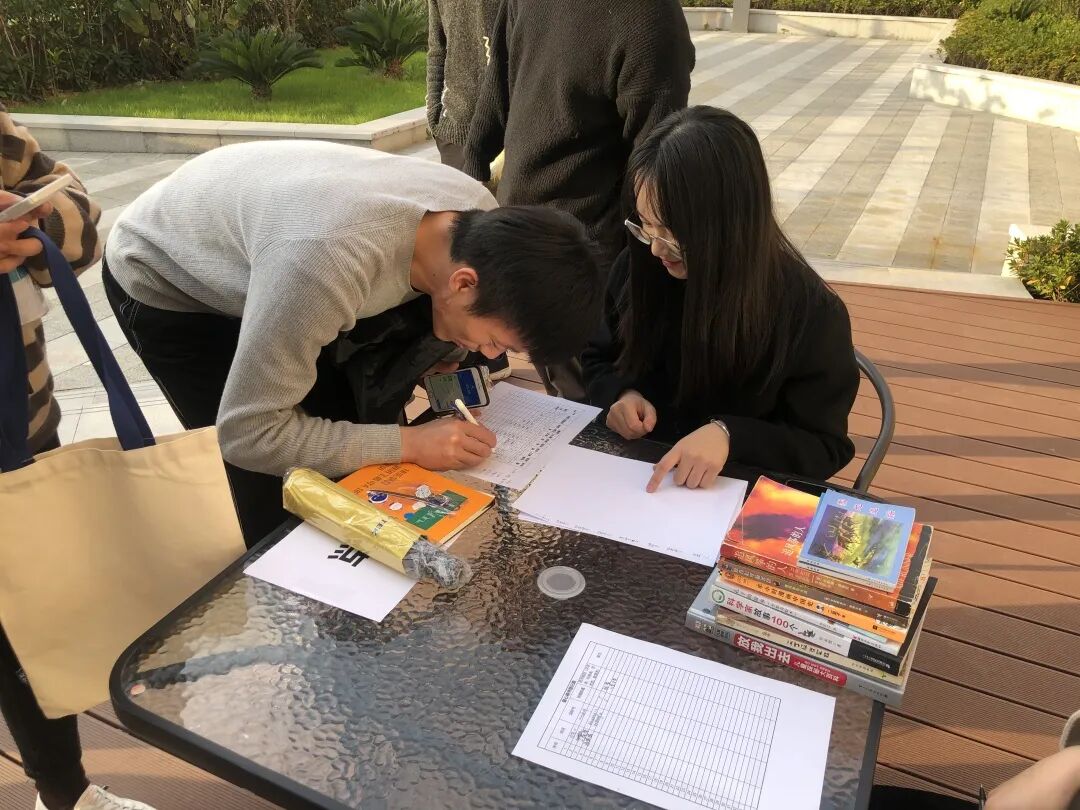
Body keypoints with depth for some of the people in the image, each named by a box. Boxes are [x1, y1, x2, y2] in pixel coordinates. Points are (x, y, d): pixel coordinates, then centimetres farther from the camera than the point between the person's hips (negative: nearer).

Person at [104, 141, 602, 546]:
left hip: (258, 267, 6)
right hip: (163, 284, -6)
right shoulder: (330, 262, -45)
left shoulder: (482, 219, -22)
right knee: (279, 501, -8)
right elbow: (246, 433, -34)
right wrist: (408, 444, -34)